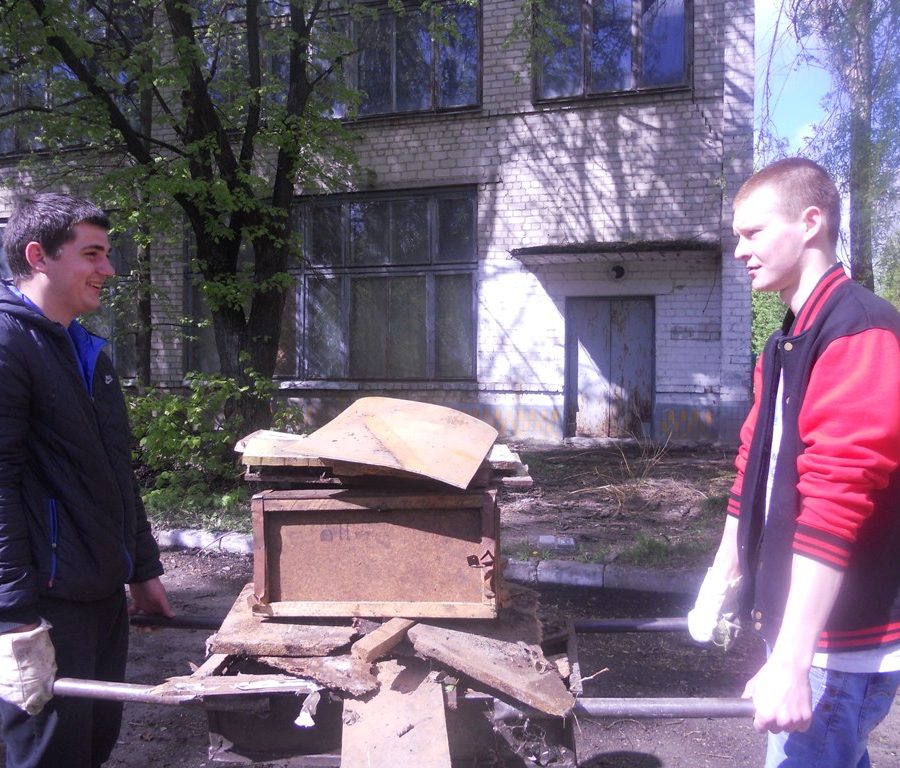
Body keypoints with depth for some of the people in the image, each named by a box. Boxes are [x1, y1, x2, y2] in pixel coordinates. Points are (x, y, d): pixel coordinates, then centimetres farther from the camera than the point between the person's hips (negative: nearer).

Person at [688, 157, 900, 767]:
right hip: (795, 620, 9)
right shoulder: (785, 346, 11)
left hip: (844, 640, -9)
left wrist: (790, 662, -28)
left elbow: (838, 502, -26)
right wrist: (724, 580, 21)